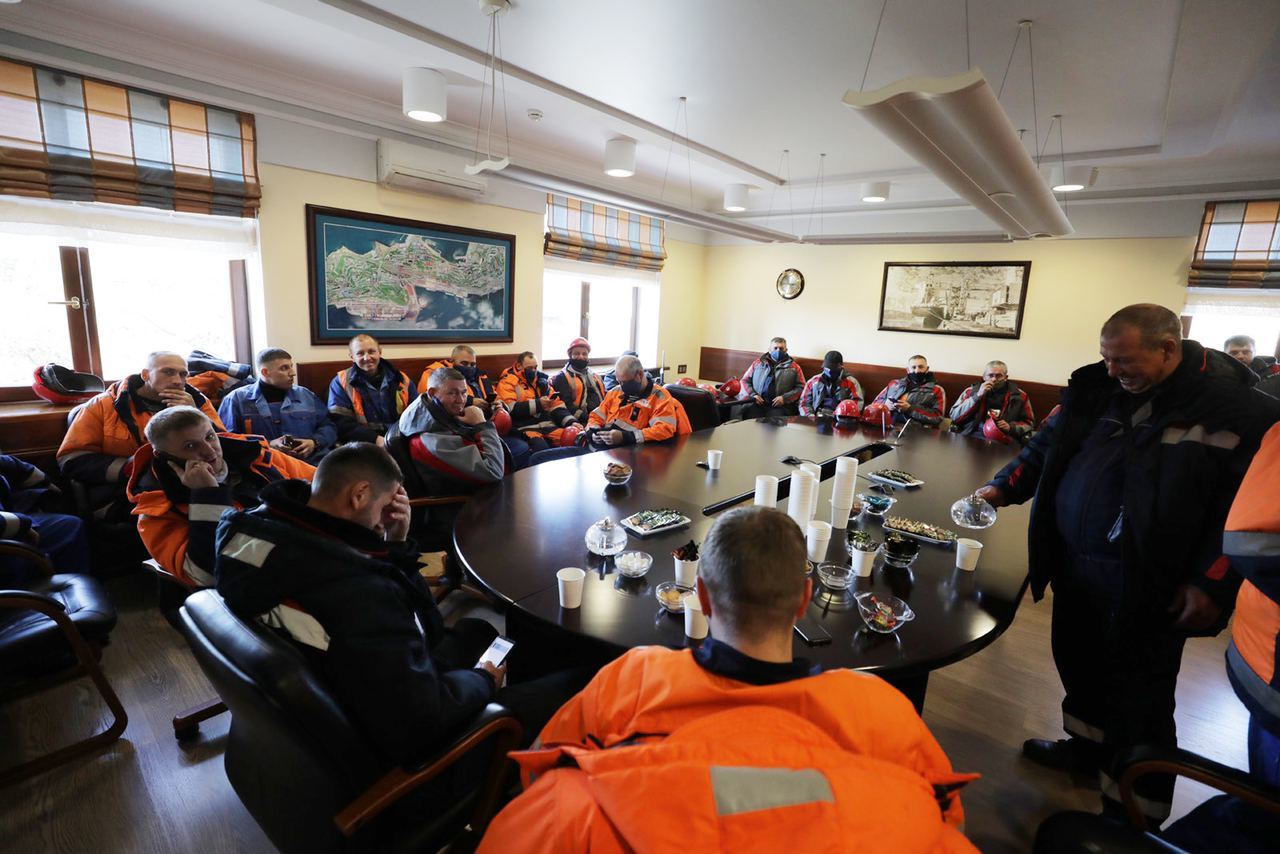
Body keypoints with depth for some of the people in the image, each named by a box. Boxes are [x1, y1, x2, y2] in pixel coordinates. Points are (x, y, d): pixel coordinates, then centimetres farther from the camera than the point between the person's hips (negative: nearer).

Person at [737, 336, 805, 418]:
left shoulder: (794, 367, 16)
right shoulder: (758, 363, 21)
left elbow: (801, 387, 9)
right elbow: (745, 380, 18)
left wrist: (785, 398, -6)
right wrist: (753, 394, 0)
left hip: (779, 406, -1)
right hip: (756, 403, 1)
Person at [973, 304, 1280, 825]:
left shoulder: (1236, 405, -13)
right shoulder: (1099, 386, 3)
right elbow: (1050, 444, 12)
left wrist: (1212, 582, -17)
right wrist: (1003, 488, 1)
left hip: (1144, 582, -6)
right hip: (1074, 563, 6)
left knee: (1137, 694, 5)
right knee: (1078, 659, 21)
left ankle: (1135, 812, 23)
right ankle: (1089, 744, 45)